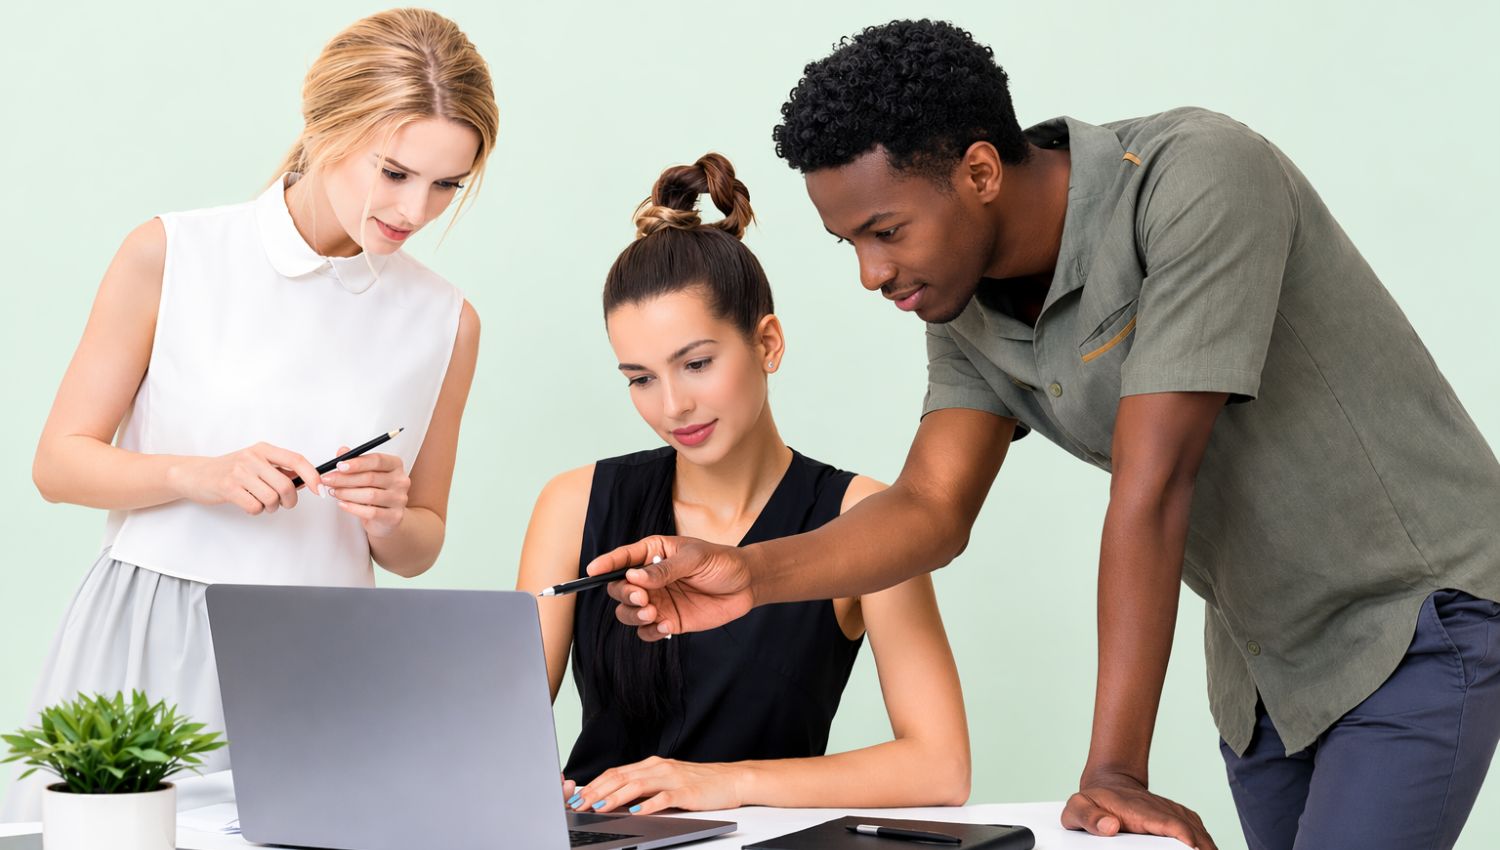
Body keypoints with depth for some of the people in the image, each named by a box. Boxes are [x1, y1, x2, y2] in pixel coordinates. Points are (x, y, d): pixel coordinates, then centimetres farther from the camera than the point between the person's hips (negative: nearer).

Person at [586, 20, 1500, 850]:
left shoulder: (1200, 181, -30)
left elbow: (1150, 488, -34)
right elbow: (934, 508, -9)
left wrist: (1113, 772, -34)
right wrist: (748, 572, -28)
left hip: (1415, 615, -7)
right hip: (1265, 660, 7)